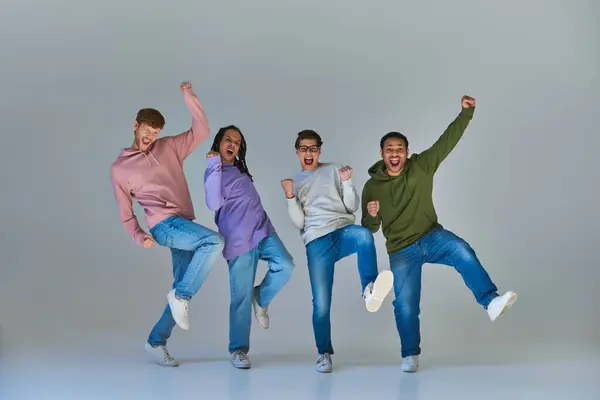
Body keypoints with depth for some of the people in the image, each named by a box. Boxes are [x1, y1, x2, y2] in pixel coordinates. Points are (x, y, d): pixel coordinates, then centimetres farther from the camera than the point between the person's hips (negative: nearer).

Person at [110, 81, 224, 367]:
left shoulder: (169, 148, 15)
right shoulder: (119, 168, 8)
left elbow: (201, 130, 8)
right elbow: (125, 212, 10)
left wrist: (188, 95, 2)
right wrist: (139, 237, -5)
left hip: (183, 226, 5)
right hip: (164, 225, -5)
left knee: (183, 291, 2)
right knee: (214, 241, -30)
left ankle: (156, 342, 16)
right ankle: (181, 295, -17)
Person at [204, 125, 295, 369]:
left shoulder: (240, 169, 19)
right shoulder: (214, 173, -2)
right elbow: (214, 204, -20)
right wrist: (215, 167, -20)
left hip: (262, 230, 6)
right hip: (238, 239, -6)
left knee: (285, 265, -19)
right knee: (241, 296, -5)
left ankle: (261, 298, 9)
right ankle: (238, 349, 7)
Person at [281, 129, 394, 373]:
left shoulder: (335, 170, 18)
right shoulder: (295, 182, 20)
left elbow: (353, 207, 10)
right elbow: (299, 223, 9)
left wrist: (347, 182, -5)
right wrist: (290, 197, -5)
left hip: (343, 230, -1)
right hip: (316, 241, 1)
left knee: (364, 234, -38)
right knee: (321, 303, -8)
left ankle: (370, 291, -56)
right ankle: (324, 353, 8)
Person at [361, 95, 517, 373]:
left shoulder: (421, 166, -4)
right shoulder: (372, 187, -4)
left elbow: (448, 140, -7)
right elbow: (370, 229, 3)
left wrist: (466, 112, -15)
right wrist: (371, 215, -20)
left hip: (431, 237, 0)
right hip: (401, 251, 0)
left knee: (463, 252, -31)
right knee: (405, 305, -1)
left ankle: (490, 302, -38)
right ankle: (410, 355, 18)